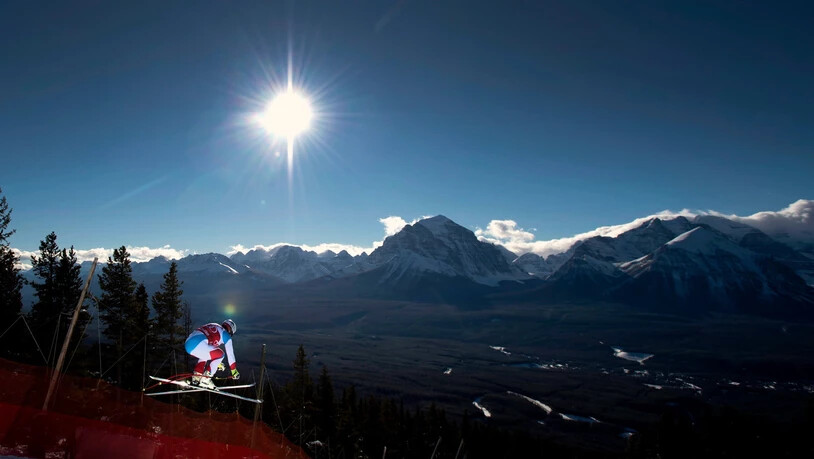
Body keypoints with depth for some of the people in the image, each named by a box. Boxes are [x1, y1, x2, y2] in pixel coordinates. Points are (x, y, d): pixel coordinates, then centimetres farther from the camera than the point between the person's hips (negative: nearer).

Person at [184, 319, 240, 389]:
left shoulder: (213, 328, 35)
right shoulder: (226, 335, 13)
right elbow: (230, 354, 16)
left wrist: (217, 362, 58)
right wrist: (234, 371, 26)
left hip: (188, 343, 9)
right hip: (197, 345, -9)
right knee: (220, 354, 7)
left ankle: (196, 378, 21)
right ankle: (205, 380, 3)